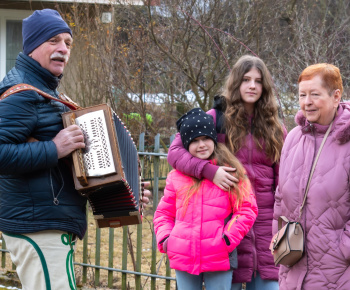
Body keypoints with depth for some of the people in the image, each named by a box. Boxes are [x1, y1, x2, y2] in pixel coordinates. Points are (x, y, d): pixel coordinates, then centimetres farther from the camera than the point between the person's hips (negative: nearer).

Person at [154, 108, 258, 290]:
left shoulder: (231, 173, 1)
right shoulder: (176, 177, 9)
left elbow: (247, 210, -2)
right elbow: (164, 213, 17)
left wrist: (228, 239, -11)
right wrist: (164, 238, 0)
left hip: (218, 260, -3)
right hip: (184, 259, 3)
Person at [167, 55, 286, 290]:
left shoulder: (274, 127, 11)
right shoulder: (216, 118, 2)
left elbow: (282, 179, 13)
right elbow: (175, 151, -3)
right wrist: (209, 171, -19)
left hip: (265, 220, 3)